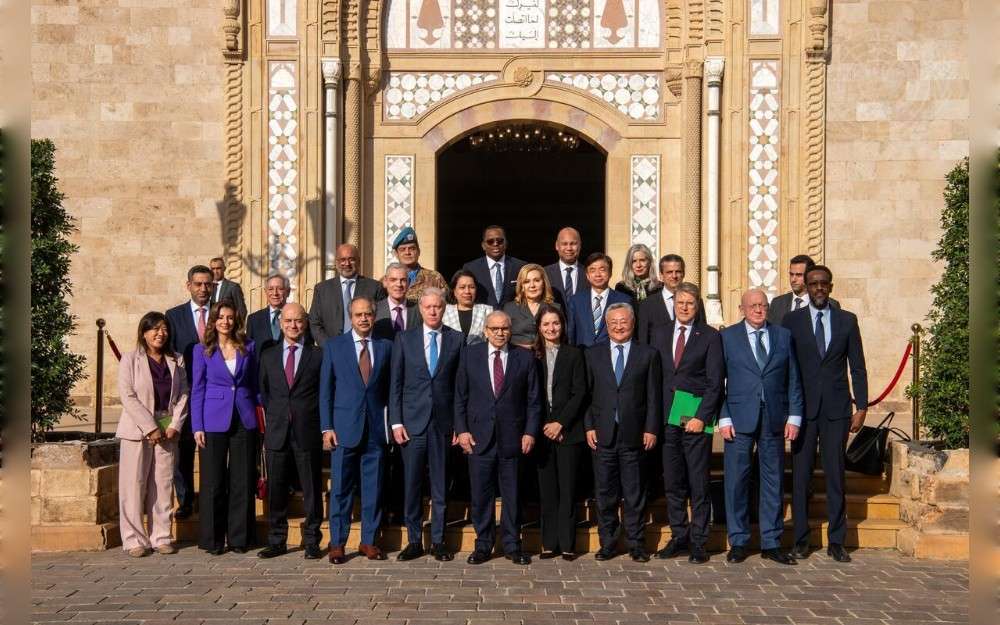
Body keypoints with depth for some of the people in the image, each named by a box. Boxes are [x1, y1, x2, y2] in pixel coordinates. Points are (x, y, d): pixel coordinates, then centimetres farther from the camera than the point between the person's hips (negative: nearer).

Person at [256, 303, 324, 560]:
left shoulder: (318, 355, 3)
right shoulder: (268, 355, 12)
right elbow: (263, 392, 17)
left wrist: (323, 424, 0)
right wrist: (269, 418, 9)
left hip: (308, 432, -2)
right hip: (277, 432, 2)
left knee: (312, 490, 3)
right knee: (276, 490, 6)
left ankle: (312, 541, 12)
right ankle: (276, 541, 17)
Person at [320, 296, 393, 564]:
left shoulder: (385, 347, 9)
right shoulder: (334, 346, 4)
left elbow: (389, 389, 9)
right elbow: (325, 390, 3)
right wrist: (327, 428, -4)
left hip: (375, 428, 2)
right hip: (344, 428, -2)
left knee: (373, 487, 6)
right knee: (341, 488, 2)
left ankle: (368, 541, 16)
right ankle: (337, 542, 11)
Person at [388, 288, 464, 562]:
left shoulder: (457, 339, 5)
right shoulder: (404, 339, 6)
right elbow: (395, 383, 5)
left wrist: (460, 423, -1)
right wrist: (396, 422, -2)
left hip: (444, 422, 0)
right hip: (413, 421, 0)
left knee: (440, 485, 5)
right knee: (412, 484, 4)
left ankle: (438, 541, 15)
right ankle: (414, 541, 14)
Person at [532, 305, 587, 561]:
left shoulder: (574, 354, 4)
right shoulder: (532, 356, 8)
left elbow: (580, 392, -2)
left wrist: (560, 422, -9)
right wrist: (542, 426, -3)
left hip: (568, 431, -1)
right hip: (542, 431, 2)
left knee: (567, 488, 0)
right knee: (546, 488, 3)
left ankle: (567, 544, 5)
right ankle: (549, 543, 9)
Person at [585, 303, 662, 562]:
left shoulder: (648, 355, 5)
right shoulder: (593, 354, 9)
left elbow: (654, 396, 3)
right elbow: (585, 394, 6)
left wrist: (651, 429, -3)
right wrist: (589, 426, -2)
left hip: (634, 434, -1)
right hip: (602, 434, 1)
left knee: (634, 492, 4)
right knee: (605, 493, 6)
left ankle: (635, 543, 14)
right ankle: (607, 543, 15)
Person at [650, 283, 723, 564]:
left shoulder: (710, 336, 2)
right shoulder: (659, 333, 12)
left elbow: (715, 382, -3)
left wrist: (701, 417, -11)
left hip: (696, 418, -3)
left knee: (699, 483, -1)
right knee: (672, 482, 7)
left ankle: (698, 541, 7)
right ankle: (679, 536, 18)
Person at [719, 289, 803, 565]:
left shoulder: (784, 336, 10)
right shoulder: (727, 337, 5)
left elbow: (793, 380, 10)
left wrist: (794, 416, 1)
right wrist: (724, 418, -6)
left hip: (774, 419, 2)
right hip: (740, 419, -2)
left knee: (773, 481, 6)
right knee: (736, 480, 0)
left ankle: (771, 543, 14)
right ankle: (738, 542, 11)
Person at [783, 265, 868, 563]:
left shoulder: (847, 320, 7)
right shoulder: (791, 321, 4)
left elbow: (857, 366, 8)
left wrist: (861, 406, 2)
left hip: (836, 409, 1)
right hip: (803, 409, -1)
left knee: (836, 474, 3)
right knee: (801, 475, 2)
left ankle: (836, 541, 11)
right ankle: (801, 540, 11)